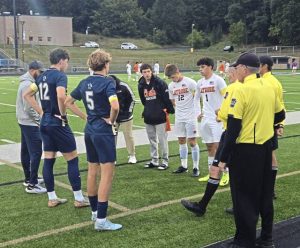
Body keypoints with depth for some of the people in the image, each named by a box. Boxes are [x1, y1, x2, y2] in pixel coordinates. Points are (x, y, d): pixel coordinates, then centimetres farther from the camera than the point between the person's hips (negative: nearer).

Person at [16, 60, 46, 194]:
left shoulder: (28, 82, 13)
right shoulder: (28, 84, -19)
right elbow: (29, 107, -23)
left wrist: (38, 117, 10)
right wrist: (38, 119, -13)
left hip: (26, 122, 11)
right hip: (30, 123, -11)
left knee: (26, 151, 16)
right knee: (36, 152, -10)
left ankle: (29, 179, 27)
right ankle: (32, 185, -8)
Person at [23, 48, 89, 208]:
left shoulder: (42, 76, 12)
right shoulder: (60, 75, -14)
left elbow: (27, 94, 19)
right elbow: (61, 96, -32)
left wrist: (40, 111, 14)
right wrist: (63, 114, -16)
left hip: (45, 122, 8)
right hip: (57, 123, -8)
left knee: (48, 160, 11)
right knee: (72, 159, 1)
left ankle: (52, 198, 19)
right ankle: (79, 199, 6)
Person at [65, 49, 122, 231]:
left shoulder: (84, 83, 8)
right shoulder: (108, 82, -14)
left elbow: (68, 102, 17)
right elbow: (115, 106, -30)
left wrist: (85, 115, 14)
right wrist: (111, 120, -11)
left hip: (90, 131, 8)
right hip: (104, 132, -8)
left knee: (92, 171, 16)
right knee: (107, 174, -4)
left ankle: (95, 211, 29)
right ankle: (101, 220, -3)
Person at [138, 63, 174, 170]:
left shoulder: (160, 83, -13)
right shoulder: (141, 85, 4)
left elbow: (167, 98, -12)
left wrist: (170, 110, -8)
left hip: (160, 117, -6)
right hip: (148, 117, 6)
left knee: (162, 140, -1)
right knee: (152, 140, 13)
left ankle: (165, 161, 9)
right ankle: (154, 161, 23)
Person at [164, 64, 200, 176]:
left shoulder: (190, 82, -12)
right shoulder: (171, 85, 6)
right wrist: (180, 108, 6)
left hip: (190, 117, -6)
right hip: (179, 117, 6)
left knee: (192, 142, -3)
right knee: (181, 141, 12)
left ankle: (196, 167, 6)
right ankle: (184, 165, 23)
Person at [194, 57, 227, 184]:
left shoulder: (218, 80, -9)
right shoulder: (200, 83, 11)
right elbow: (196, 98, 24)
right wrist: (198, 113, 14)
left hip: (216, 118, -7)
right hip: (205, 119, 7)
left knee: (218, 146, -9)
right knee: (209, 147, 12)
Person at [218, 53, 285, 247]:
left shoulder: (242, 91, -17)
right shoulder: (269, 87, 4)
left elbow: (233, 128, -18)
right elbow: (280, 115, 16)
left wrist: (224, 157, -13)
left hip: (245, 150, -7)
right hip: (266, 147, 7)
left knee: (244, 198, 4)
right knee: (265, 195, 17)